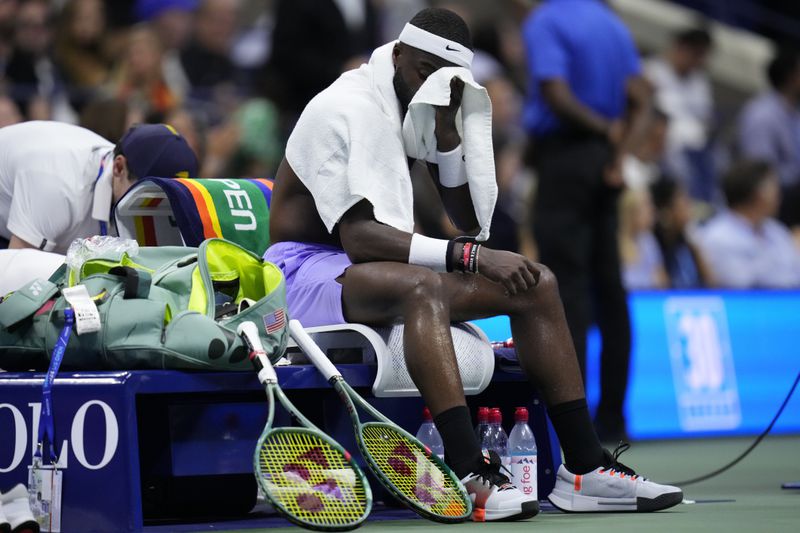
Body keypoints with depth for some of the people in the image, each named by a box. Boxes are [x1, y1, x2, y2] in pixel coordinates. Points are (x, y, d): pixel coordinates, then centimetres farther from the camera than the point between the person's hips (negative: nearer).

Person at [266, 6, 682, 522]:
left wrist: (447, 133, -7)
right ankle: (470, 476, -49)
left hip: (382, 270, 9)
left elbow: (471, 222, 7)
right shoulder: (344, 109, -17)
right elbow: (358, 238, -27)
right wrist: (469, 255, -32)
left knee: (535, 284, -3)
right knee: (422, 286, -40)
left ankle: (585, 465, -7)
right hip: (307, 272, -9)